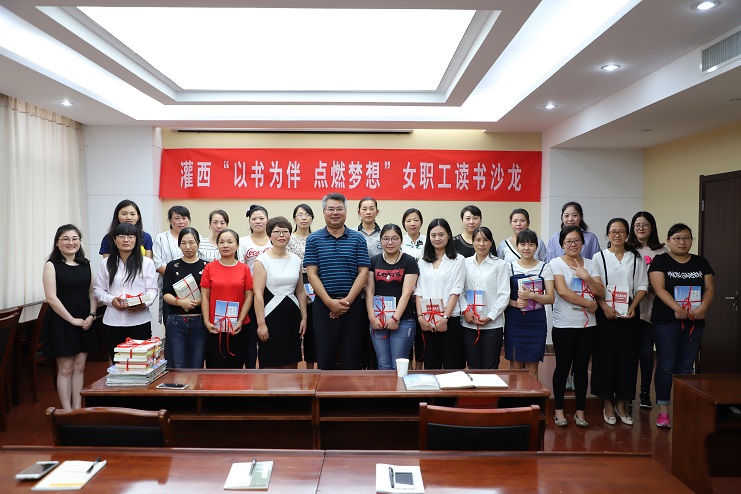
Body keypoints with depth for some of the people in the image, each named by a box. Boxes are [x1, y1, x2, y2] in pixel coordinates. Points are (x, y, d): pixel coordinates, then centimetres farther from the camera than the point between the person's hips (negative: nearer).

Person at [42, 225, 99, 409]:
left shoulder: (85, 265, 9)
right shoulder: (52, 266, -6)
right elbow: (51, 298, -12)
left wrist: (91, 315, -5)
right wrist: (72, 319, -14)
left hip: (85, 323, 5)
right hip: (62, 323, -4)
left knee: (80, 366, 10)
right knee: (66, 368, 3)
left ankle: (78, 408, 20)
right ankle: (67, 412, 13)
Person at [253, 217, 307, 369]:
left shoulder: (296, 260, 10)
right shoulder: (262, 260, -6)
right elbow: (258, 294, -11)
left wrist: (304, 318, 8)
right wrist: (261, 323, -16)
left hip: (292, 316, 5)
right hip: (271, 316, -5)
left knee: (291, 365, 10)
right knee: (270, 365, 2)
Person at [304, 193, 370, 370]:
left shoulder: (358, 239, 5)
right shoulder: (313, 239, 4)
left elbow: (363, 272, 0)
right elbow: (312, 274, -2)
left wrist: (347, 300, -11)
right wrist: (330, 302, -12)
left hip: (353, 304, 0)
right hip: (324, 305, 0)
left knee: (352, 357, 6)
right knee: (325, 357, 7)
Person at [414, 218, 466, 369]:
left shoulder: (458, 260, 0)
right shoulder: (423, 261, 12)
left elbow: (456, 291, -6)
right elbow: (418, 290, 7)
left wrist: (445, 317, -13)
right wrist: (420, 316, -4)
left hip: (450, 319, -3)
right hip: (426, 321, 3)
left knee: (452, 365, -1)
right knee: (430, 364, 8)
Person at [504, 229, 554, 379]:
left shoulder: (544, 267, 4)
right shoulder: (510, 267, 4)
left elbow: (551, 298, -3)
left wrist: (531, 296, -19)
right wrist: (515, 303, -17)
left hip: (536, 321, 0)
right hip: (514, 320, 0)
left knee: (532, 368, 5)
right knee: (515, 366, 4)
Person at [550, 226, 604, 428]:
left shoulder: (589, 264, 10)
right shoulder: (556, 263, -3)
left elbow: (601, 292, 3)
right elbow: (562, 291, -15)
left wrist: (586, 277, -13)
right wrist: (588, 303, -11)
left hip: (587, 324, 4)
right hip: (564, 324, -3)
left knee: (582, 368, 9)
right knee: (563, 367, 4)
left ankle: (580, 411, 19)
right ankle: (559, 410, 16)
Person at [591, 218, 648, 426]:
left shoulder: (636, 259, 9)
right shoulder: (599, 257, 3)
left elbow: (642, 286, 6)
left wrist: (632, 307, -9)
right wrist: (605, 307, -14)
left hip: (629, 314, 2)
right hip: (605, 314, -2)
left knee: (628, 357, 4)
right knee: (605, 356, 0)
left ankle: (622, 405, 16)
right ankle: (607, 404, 13)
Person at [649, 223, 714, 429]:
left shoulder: (701, 262, 11)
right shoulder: (660, 261, -2)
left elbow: (710, 289, 6)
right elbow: (659, 288, -12)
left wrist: (703, 308, -13)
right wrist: (677, 308, -25)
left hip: (694, 323, 4)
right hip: (666, 322, -4)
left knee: (685, 368, 9)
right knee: (666, 367, 0)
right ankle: (663, 411, 7)